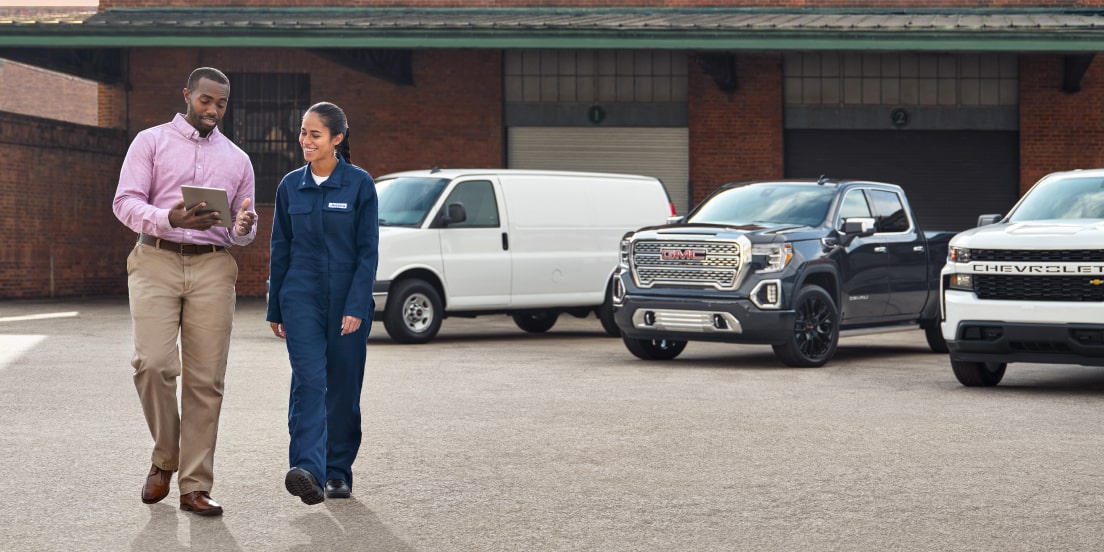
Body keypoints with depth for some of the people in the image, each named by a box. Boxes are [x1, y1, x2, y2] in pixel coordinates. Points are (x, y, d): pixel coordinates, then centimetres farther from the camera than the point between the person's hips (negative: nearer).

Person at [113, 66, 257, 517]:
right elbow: (125, 202, -1)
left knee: (205, 379, -4)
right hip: (157, 260, -2)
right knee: (154, 364, -17)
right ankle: (165, 458, 6)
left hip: (213, 267, 3)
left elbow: (243, 231, 23)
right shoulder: (151, 142, 10)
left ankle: (195, 486, 1)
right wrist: (170, 219, -19)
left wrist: (243, 228, -3)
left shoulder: (237, 160, 20)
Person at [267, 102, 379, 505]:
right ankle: (307, 470, -26)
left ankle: (338, 472, 19)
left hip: (348, 300, -1)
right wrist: (275, 309, 13)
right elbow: (280, 250, 12)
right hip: (302, 298, 1)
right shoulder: (291, 186, 6)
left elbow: (368, 251, -5)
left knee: (344, 388, 5)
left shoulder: (359, 184, -3)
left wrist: (356, 306, -13)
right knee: (309, 380, -15)